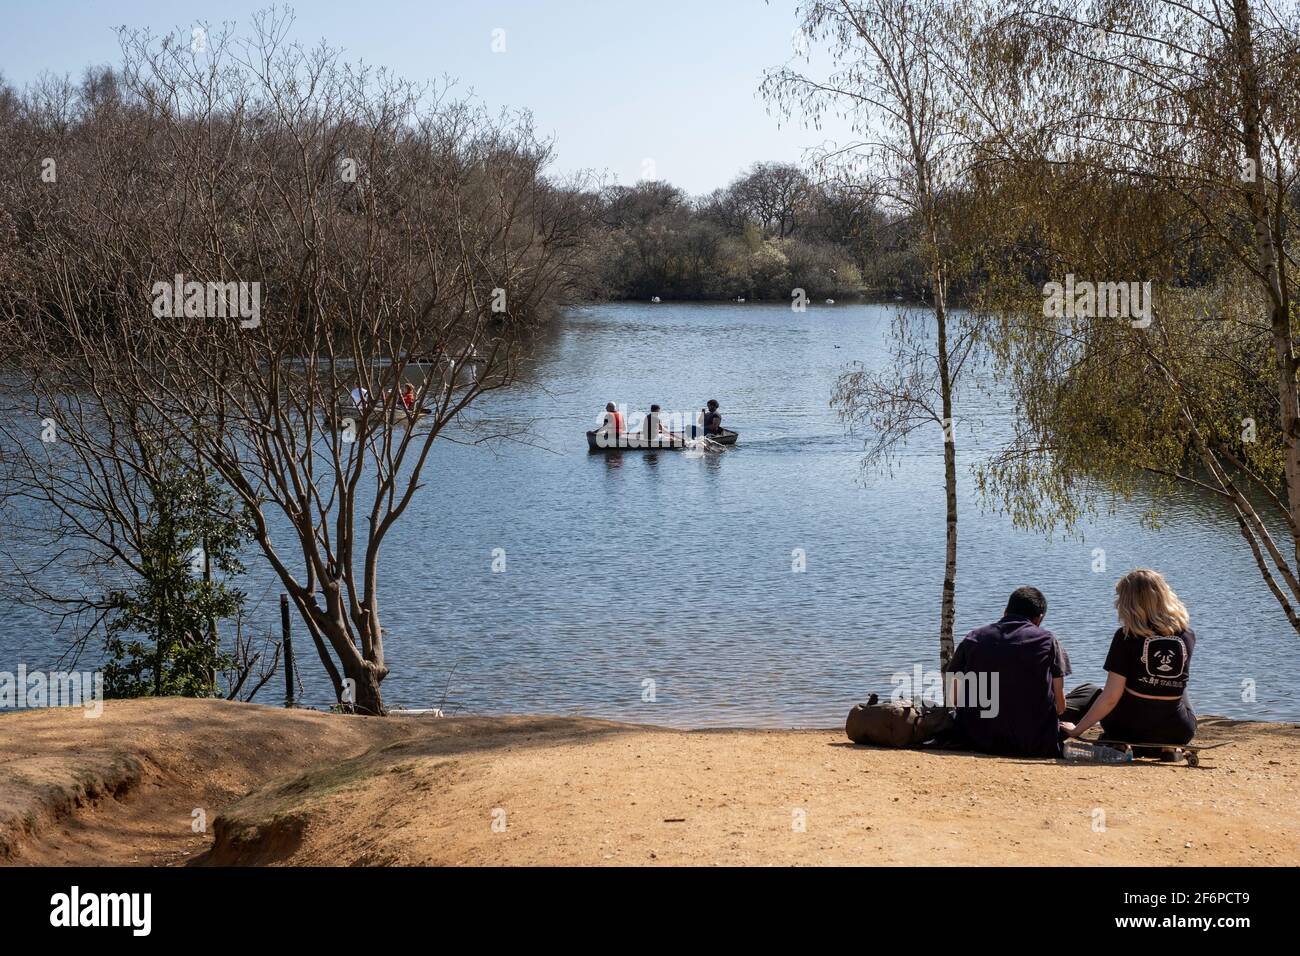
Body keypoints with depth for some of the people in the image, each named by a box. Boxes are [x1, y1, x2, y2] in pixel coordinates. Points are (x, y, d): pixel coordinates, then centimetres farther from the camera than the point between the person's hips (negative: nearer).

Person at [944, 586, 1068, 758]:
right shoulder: (1048, 640, 1)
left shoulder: (973, 639, 7)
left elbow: (953, 697, 10)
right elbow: (1060, 704, 0)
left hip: (977, 742, 3)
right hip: (1034, 746, -3)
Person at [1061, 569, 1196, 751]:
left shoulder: (1127, 636, -12)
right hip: (1180, 734, 3)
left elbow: (1110, 698, -15)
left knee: (1085, 691, 27)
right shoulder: (1187, 634, -1)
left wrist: (1077, 730, -6)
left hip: (1131, 731, -2)